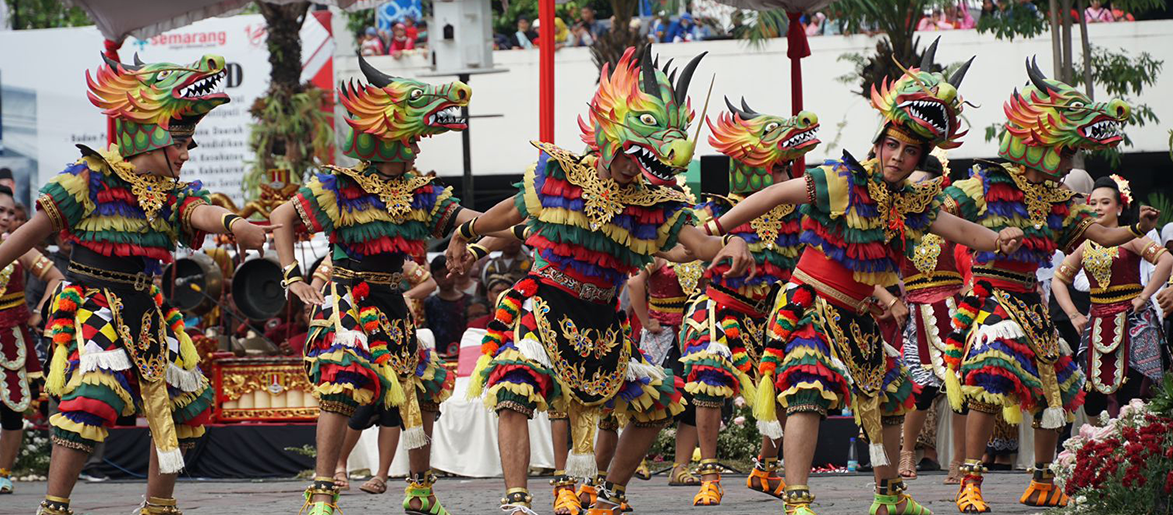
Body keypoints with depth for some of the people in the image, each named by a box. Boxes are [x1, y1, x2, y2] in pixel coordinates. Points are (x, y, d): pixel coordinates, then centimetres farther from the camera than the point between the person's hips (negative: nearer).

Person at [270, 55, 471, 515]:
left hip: (393, 305, 7)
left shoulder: (418, 191, 8)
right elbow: (282, 217, -9)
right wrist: (293, 277, -16)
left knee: (424, 391, 12)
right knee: (342, 387, -21)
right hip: (350, 301, -7)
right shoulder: (341, 186, -10)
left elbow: (464, 219, 4)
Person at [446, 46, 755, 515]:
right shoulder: (558, 173, -3)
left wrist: (730, 244, -37)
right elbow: (511, 212, 14)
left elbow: (698, 243, -14)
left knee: (657, 401, 8)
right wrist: (465, 234, 26)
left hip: (603, 325, 4)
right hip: (541, 311, -4)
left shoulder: (655, 204, 0)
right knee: (515, 391, -27)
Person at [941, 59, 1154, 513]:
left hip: (1030, 305, 7)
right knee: (991, 381, -25)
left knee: (1053, 391, 12)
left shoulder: (1058, 202, 11)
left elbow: (1102, 235, 5)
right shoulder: (987, 185, -6)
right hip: (989, 300, -7)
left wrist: (1135, 231, -14)